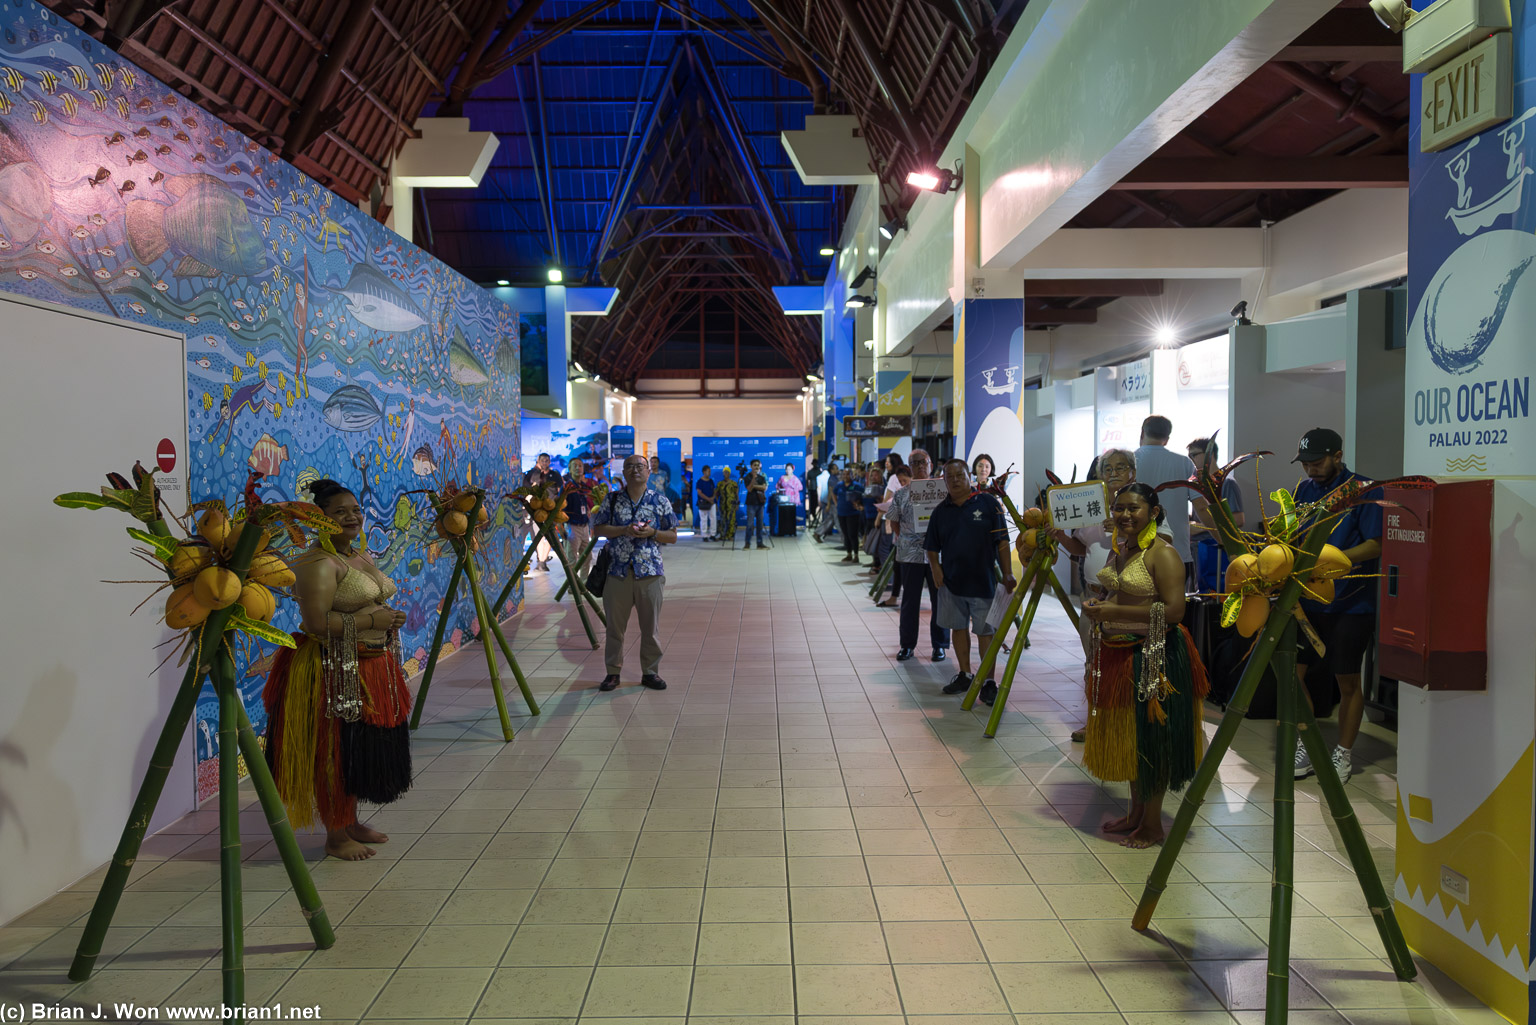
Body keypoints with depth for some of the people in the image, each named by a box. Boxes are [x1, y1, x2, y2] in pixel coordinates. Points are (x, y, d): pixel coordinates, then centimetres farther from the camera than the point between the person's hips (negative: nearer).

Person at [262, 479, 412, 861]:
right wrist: (372, 620, -21)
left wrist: (390, 619, 9)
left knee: (362, 750, 17)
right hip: (335, 672, -9)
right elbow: (317, 622, -25)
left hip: (373, 669, 9)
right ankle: (336, 836, 14)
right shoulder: (318, 563, -16)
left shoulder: (362, 555, 13)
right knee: (335, 752, 0)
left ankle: (352, 822, 32)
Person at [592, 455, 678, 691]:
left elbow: (672, 537, 6)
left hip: (650, 573, 0)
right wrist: (624, 530, -12)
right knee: (615, 625, 7)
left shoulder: (660, 501, 5)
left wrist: (652, 532, -13)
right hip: (618, 571, 1)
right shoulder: (613, 499, 7)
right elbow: (599, 528, 3)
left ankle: (650, 672, 17)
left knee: (650, 626, 5)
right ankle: (613, 671, 19)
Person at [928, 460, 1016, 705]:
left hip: (983, 581, -4)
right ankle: (965, 674, 26)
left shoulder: (988, 504, -3)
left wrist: (1008, 574, -9)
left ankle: (988, 681, 8)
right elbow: (932, 546, 13)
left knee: (985, 631, 0)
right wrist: (935, 568, -4)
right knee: (958, 627, 13)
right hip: (951, 581, 4)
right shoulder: (941, 511, 6)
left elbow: (1002, 542, -4)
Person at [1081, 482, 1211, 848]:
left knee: (1149, 738, 2)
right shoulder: (1119, 548, 10)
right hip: (1116, 653, 8)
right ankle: (1136, 814, 31)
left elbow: (1174, 610, -24)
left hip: (1152, 657, -8)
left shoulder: (1163, 553, -16)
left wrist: (1114, 611, -25)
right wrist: (1098, 606, 3)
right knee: (1126, 737, 16)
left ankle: (1152, 825, 16)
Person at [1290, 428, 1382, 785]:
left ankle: (1343, 754, 21)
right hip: (1307, 599, 5)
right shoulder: (1304, 490, 9)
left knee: (1348, 681, 6)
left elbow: (1375, 545, -14)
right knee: (1292, 672, 2)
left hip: (1350, 604, -5)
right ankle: (1307, 746, 18)